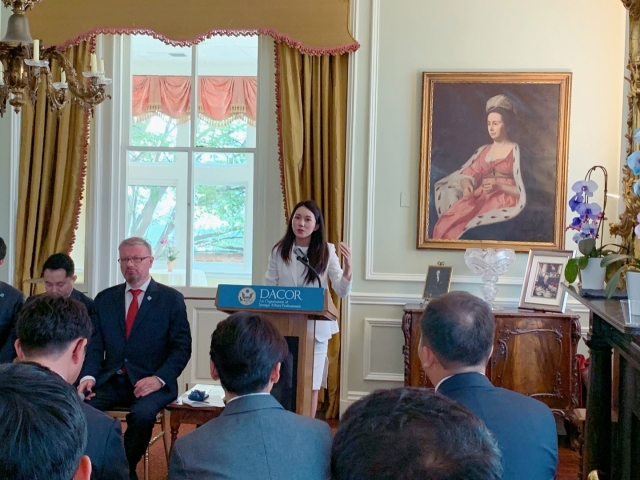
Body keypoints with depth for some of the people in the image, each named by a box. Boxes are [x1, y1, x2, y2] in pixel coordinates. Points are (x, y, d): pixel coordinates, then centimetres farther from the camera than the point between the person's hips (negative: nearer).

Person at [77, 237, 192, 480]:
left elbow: (182, 347, -2)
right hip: (110, 380, 3)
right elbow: (95, 345, 8)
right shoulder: (104, 298, 12)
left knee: (142, 414, -34)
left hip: (151, 382, -3)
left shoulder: (171, 298, 2)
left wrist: (158, 378, -17)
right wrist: (89, 376, -11)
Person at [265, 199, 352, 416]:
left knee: (311, 384, 6)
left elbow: (342, 291, -7)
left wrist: (348, 267, -25)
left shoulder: (326, 251, -3)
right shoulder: (279, 251, -1)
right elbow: (268, 288, 4)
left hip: (316, 327, -1)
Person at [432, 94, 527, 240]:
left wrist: (499, 187, -18)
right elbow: (466, 174, 12)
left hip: (504, 202, -5)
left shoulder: (516, 151, 4)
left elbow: (522, 191, -2)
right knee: (445, 224, -23)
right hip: (479, 199, 5)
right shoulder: (483, 150, 22)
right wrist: (466, 186, -12)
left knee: (466, 228, -31)